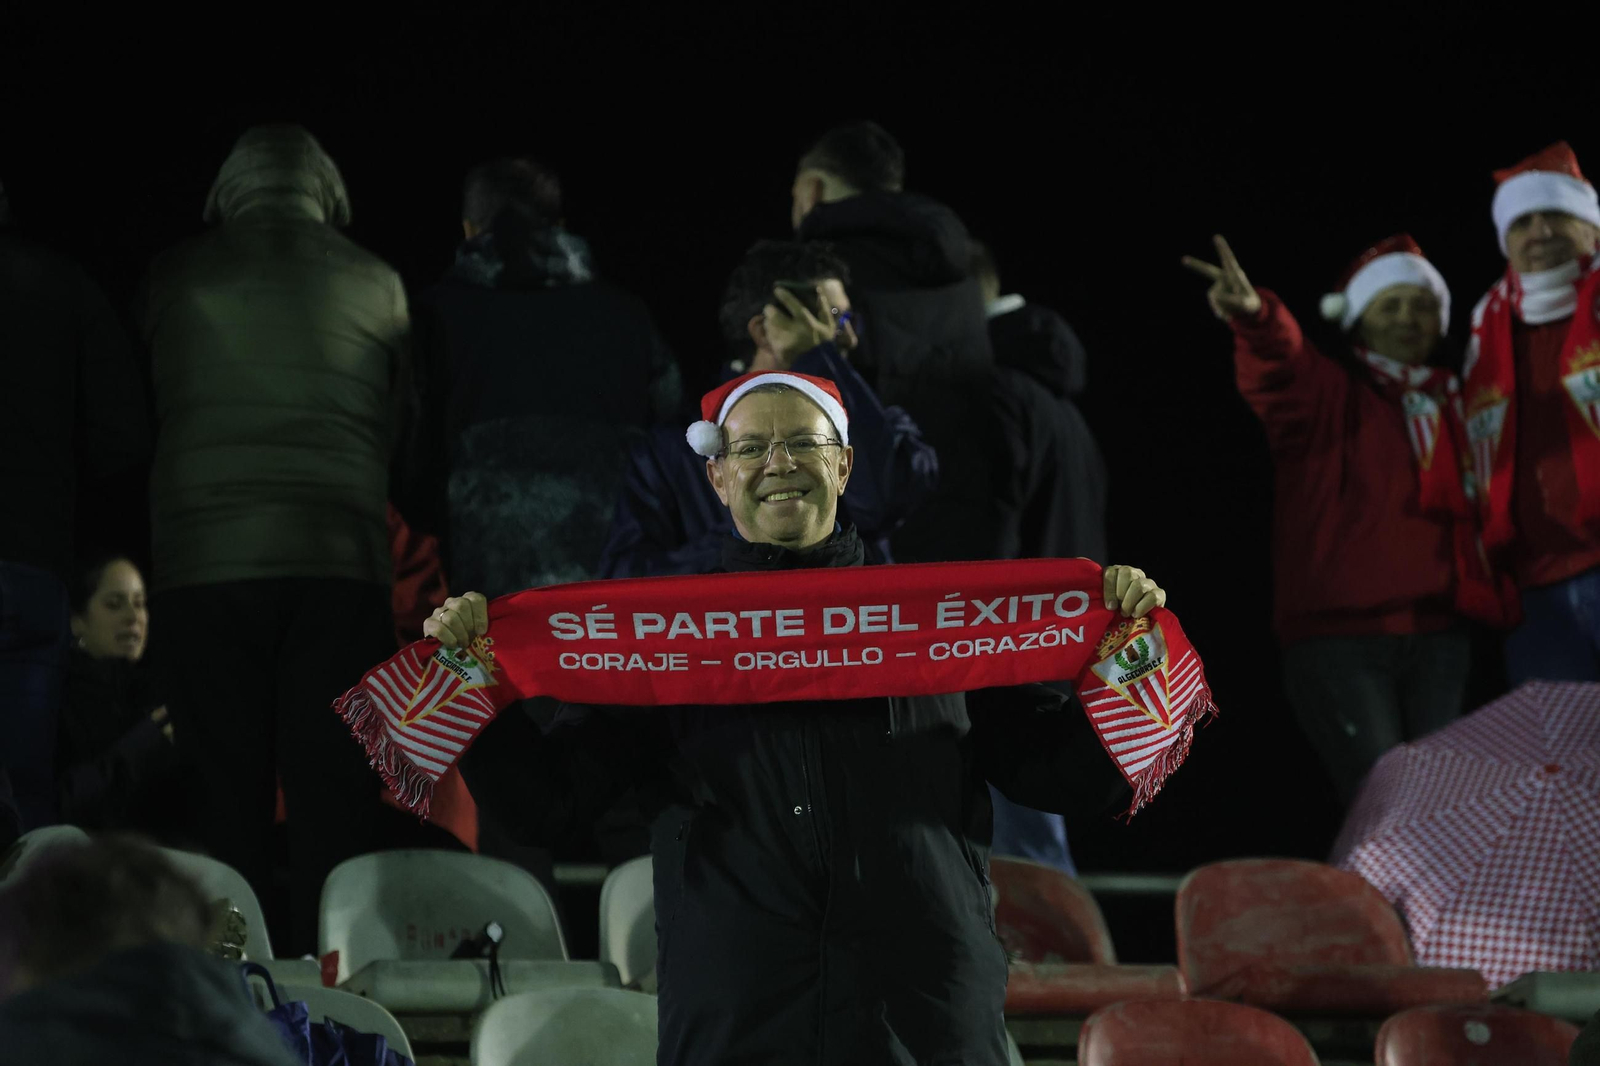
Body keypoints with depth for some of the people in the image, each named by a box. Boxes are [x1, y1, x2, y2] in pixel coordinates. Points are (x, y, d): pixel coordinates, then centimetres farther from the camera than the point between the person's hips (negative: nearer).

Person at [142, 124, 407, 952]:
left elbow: (145, 417, 15)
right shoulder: (373, 284, 8)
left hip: (202, 565, 0)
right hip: (339, 561, 0)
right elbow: (397, 427, 14)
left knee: (225, 799, 2)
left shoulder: (177, 277, 7)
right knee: (336, 799, -1)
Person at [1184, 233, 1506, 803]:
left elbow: (1471, 512, 22)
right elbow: (1279, 364, -21)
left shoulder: (1450, 404, 19)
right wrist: (1257, 317, -43)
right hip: (1338, 636, -5)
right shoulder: (1326, 389, 2)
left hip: (1437, 636, 5)